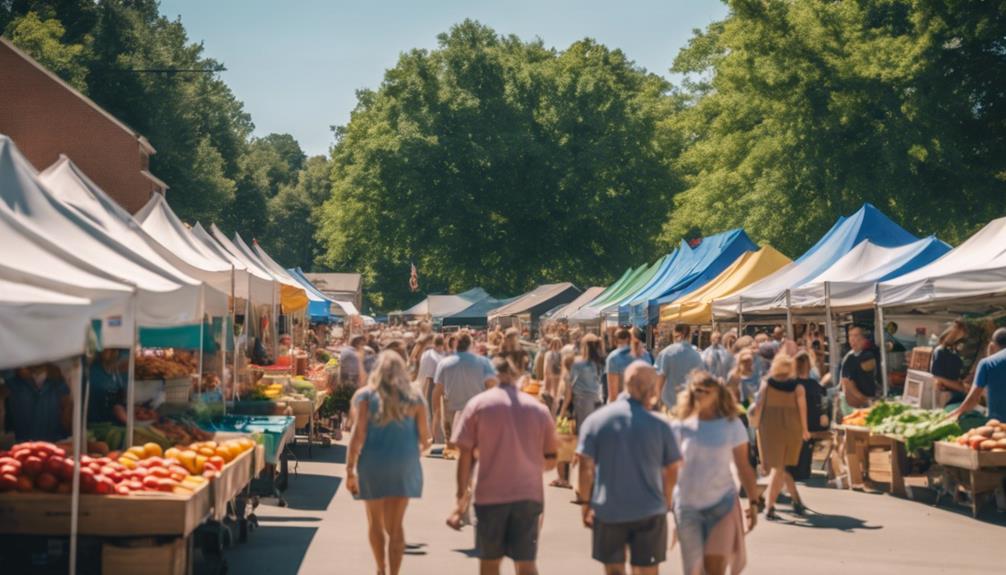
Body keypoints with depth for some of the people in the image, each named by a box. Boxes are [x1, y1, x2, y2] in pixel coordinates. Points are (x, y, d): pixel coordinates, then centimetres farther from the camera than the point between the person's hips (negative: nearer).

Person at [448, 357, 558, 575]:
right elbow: (550, 461, 9)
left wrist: (462, 497, 0)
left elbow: (466, 456, -5)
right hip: (529, 495, 1)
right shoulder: (538, 408, 4)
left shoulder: (478, 404, -2)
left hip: (490, 494, -1)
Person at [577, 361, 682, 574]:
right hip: (650, 511, -1)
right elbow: (672, 470, -1)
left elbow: (586, 467, -7)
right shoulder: (660, 423, -8)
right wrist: (666, 502, 14)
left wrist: (586, 502, 5)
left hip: (608, 511, 1)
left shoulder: (595, 419, -6)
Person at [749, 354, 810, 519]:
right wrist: (804, 429, 10)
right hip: (791, 429, 1)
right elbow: (802, 408, -2)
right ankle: (770, 507, 6)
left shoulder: (766, 384, -2)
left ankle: (796, 499, 3)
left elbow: (759, 405, -4)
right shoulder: (797, 386, -2)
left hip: (769, 429, -1)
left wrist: (755, 423, 10)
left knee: (777, 467, 10)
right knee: (779, 468, 11)